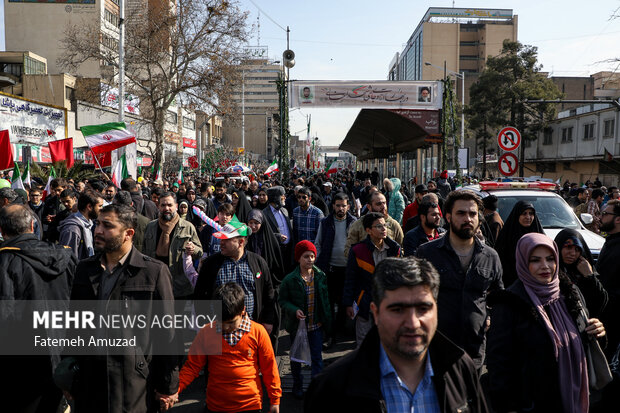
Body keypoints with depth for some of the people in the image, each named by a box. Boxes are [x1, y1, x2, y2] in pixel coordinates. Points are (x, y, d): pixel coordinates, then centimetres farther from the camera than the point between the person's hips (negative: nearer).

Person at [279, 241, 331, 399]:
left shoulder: (321, 276, -3)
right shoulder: (290, 280, -13)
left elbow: (325, 299, 5)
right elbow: (283, 301, -6)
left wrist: (327, 320, 5)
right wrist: (294, 310, -24)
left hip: (316, 325, 1)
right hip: (297, 325, -1)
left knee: (317, 357, 3)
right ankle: (297, 386, 36)